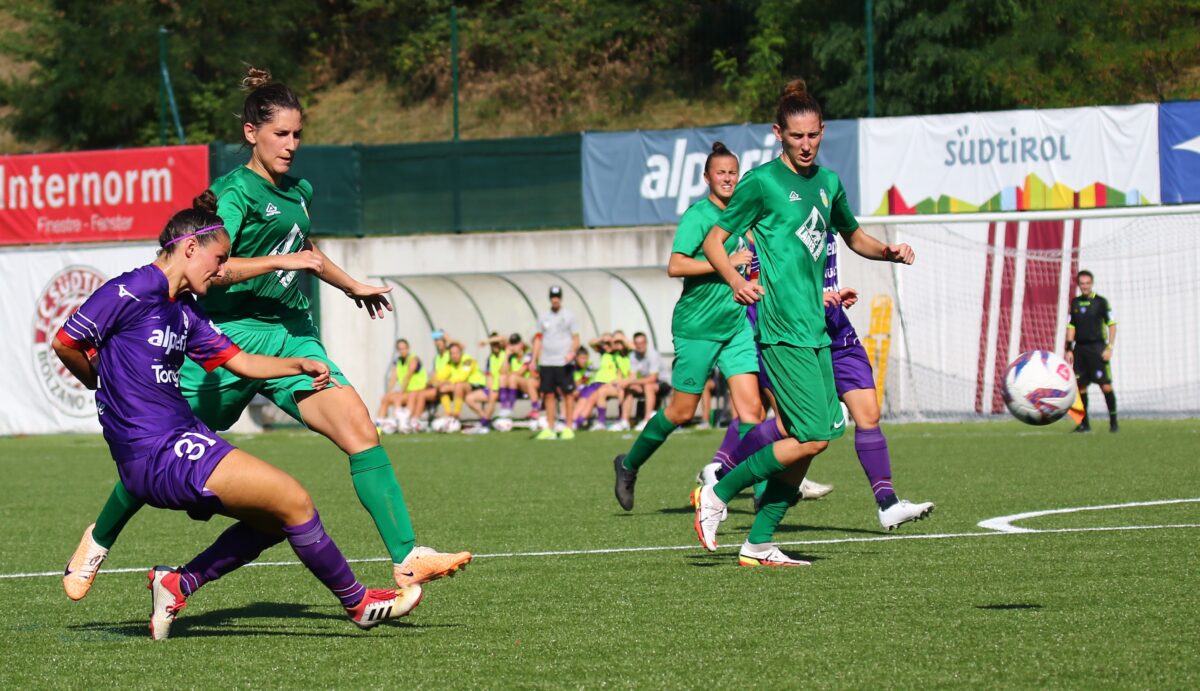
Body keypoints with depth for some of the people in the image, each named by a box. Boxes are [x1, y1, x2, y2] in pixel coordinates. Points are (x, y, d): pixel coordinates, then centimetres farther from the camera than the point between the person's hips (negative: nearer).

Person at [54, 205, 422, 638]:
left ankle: (179, 583, 11)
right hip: (156, 453, -10)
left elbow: (240, 361, 23)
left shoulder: (184, 312, 17)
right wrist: (103, 384, 7)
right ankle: (357, 602, 5)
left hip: (181, 443, 10)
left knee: (275, 520, 14)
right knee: (292, 500, -9)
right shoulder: (134, 290, -11)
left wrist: (301, 366, 13)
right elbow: (65, 343, -9)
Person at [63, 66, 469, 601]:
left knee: (360, 431, -15)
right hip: (232, 334, -6)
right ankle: (99, 540, 32)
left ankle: (407, 559, -21)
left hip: (292, 336, 6)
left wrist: (351, 286, 49)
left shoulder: (299, 193, 15)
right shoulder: (235, 191, -9)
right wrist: (281, 262, -24)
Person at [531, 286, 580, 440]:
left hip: (563, 362, -4)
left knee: (567, 393, -4)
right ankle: (550, 429, 8)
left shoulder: (568, 316, 3)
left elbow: (576, 339, 0)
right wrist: (534, 360, 7)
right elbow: (538, 339, 15)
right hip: (546, 363, 4)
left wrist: (572, 352, -18)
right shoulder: (543, 317, 13)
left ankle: (568, 428, -1)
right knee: (548, 394, 4)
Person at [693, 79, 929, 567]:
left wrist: (888, 251, 11)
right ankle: (717, 496, -3)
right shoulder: (762, 182, -5)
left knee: (802, 440, 4)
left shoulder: (827, 182, 16)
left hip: (815, 327, 8)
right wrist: (736, 280, -23)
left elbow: (853, 237, 32)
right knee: (813, 437, -14)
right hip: (782, 329, -8)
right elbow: (713, 241, -4)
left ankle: (759, 544, 10)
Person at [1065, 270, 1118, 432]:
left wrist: (1110, 347, -10)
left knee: (1106, 386, -10)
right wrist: (1069, 350, 8)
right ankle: (1084, 423, 11)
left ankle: (1113, 421, -2)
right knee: (1080, 387, 3)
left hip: (1097, 347, -4)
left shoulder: (1100, 302, -1)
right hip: (1080, 348, 4)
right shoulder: (1075, 303, 12)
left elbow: (1112, 325, -1)